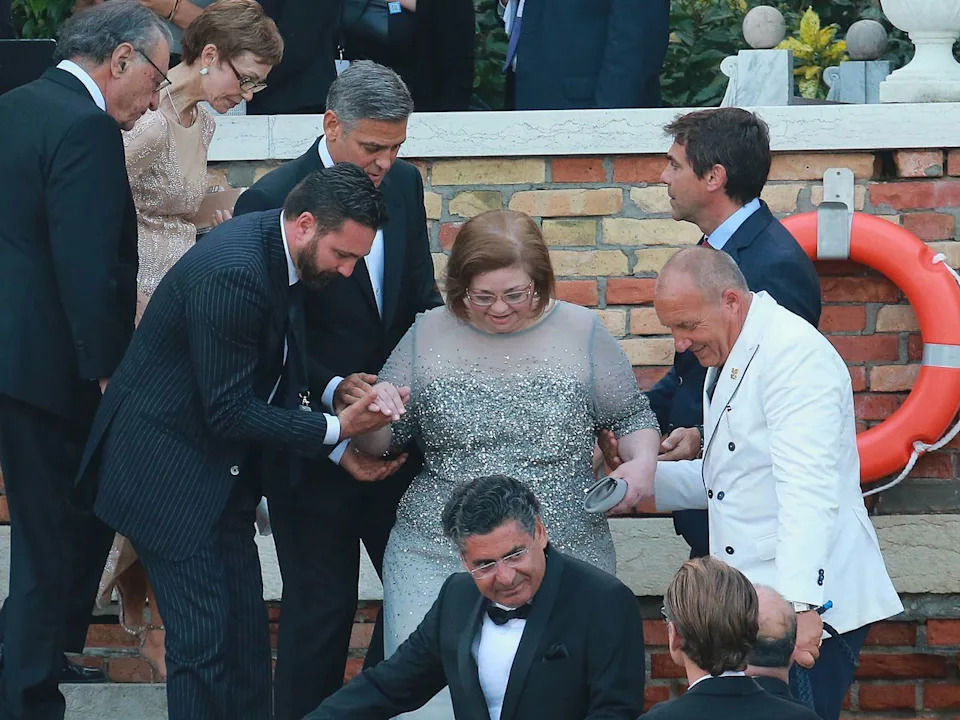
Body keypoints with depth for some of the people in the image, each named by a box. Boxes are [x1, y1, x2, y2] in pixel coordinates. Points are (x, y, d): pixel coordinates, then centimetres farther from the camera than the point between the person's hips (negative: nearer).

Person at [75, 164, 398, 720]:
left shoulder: (277, 254, 1)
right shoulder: (233, 272, -28)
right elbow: (229, 413, -24)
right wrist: (335, 428, -19)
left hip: (224, 474, 10)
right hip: (169, 473, -9)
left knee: (246, 630, 10)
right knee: (204, 637, -9)